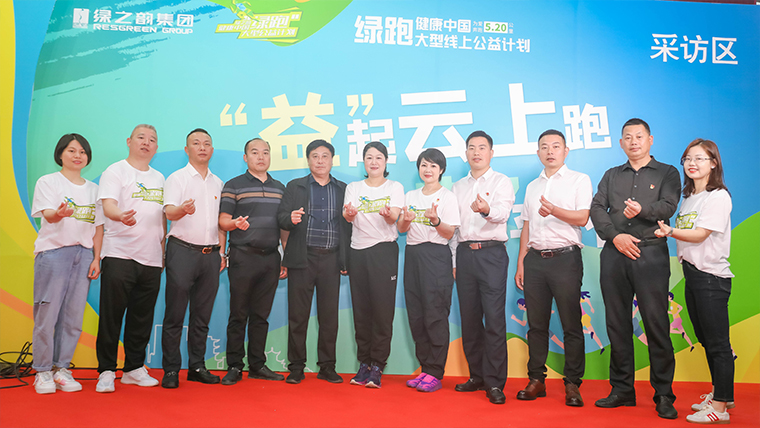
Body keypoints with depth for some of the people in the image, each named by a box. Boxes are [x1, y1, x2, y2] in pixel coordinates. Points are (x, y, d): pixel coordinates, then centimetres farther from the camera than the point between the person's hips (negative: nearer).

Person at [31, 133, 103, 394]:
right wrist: (59, 213, -35)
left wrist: (96, 258, 6)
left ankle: (61, 368, 12)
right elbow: (47, 214, -12)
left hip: (83, 254, 4)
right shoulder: (48, 182, 4)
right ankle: (43, 371, 7)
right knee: (47, 314, -5)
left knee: (73, 316, 2)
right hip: (53, 251, -4)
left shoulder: (93, 188, 16)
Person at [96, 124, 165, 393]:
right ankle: (106, 371, 8)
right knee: (111, 316, -2)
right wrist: (122, 216, -34)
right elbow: (108, 206, -12)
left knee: (142, 318, 8)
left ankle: (134, 368, 19)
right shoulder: (115, 171, 2)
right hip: (119, 254, -5)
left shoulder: (159, 178, 19)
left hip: (151, 259, 5)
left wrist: (163, 251, 16)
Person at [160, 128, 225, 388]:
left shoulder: (217, 183, 16)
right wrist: (183, 209, -36)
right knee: (175, 314, -3)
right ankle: (171, 369, 6)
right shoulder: (177, 178, 1)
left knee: (202, 315, 8)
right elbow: (169, 212, -14)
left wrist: (221, 252, 13)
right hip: (183, 250, -5)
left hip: (210, 254, 5)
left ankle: (197, 367, 17)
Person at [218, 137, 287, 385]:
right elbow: (223, 220, -2)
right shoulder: (233, 186, 3)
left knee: (261, 315, 8)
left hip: (270, 258, 4)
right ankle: (234, 367, 10)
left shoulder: (280, 188, 16)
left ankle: (257, 365, 17)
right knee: (238, 314, 0)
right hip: (243, 257, -4)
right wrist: (235, 223, -25)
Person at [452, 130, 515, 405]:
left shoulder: (501, 182, 4)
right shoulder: (458, 187, 19)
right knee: (469, 318, 7)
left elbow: (503, 212, -16)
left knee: (494, 318, -8)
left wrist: (487, 210, -39)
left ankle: (494, 383, -1)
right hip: (464, 253, 5)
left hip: (491, 253, -5)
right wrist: (453, 261, 14)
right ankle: (477, 376, 20)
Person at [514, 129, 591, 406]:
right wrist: (521, 264, 13)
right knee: (536, 324, 6)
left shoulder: (579, 180, 5)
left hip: (565, 258, -4)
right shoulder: (532, 187, 19)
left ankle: (572, 384, 7)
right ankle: (537, 380, 14)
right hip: (535, 259, 4)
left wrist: (554, 210, -26)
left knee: (571, 324, -2)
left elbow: (582, 217, -8)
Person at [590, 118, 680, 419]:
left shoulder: (667, 173, 12)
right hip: (614, 254, 3)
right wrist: (615, 236, -9)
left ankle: (663, 394, 7)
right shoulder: (611, 176, 19)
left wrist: (643, 210, -25)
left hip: (650, 253, -3)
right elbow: (597, 208, 6)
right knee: (617, 323, 5)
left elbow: (668, 207, -5)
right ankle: (622, 389, 16)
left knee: (656, 323, -4)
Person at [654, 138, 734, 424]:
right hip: (691, 272, 8)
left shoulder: (718, 196, -10)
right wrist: (669, 233, 0)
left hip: (712, 277, -8)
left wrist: (669, 230, -28)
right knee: (705, 339, 16)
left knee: (717, 342, -2)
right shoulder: (689, 197, 15)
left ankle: (720, 407, 5)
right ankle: (720, 393, 30)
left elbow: (700, 235, -18)